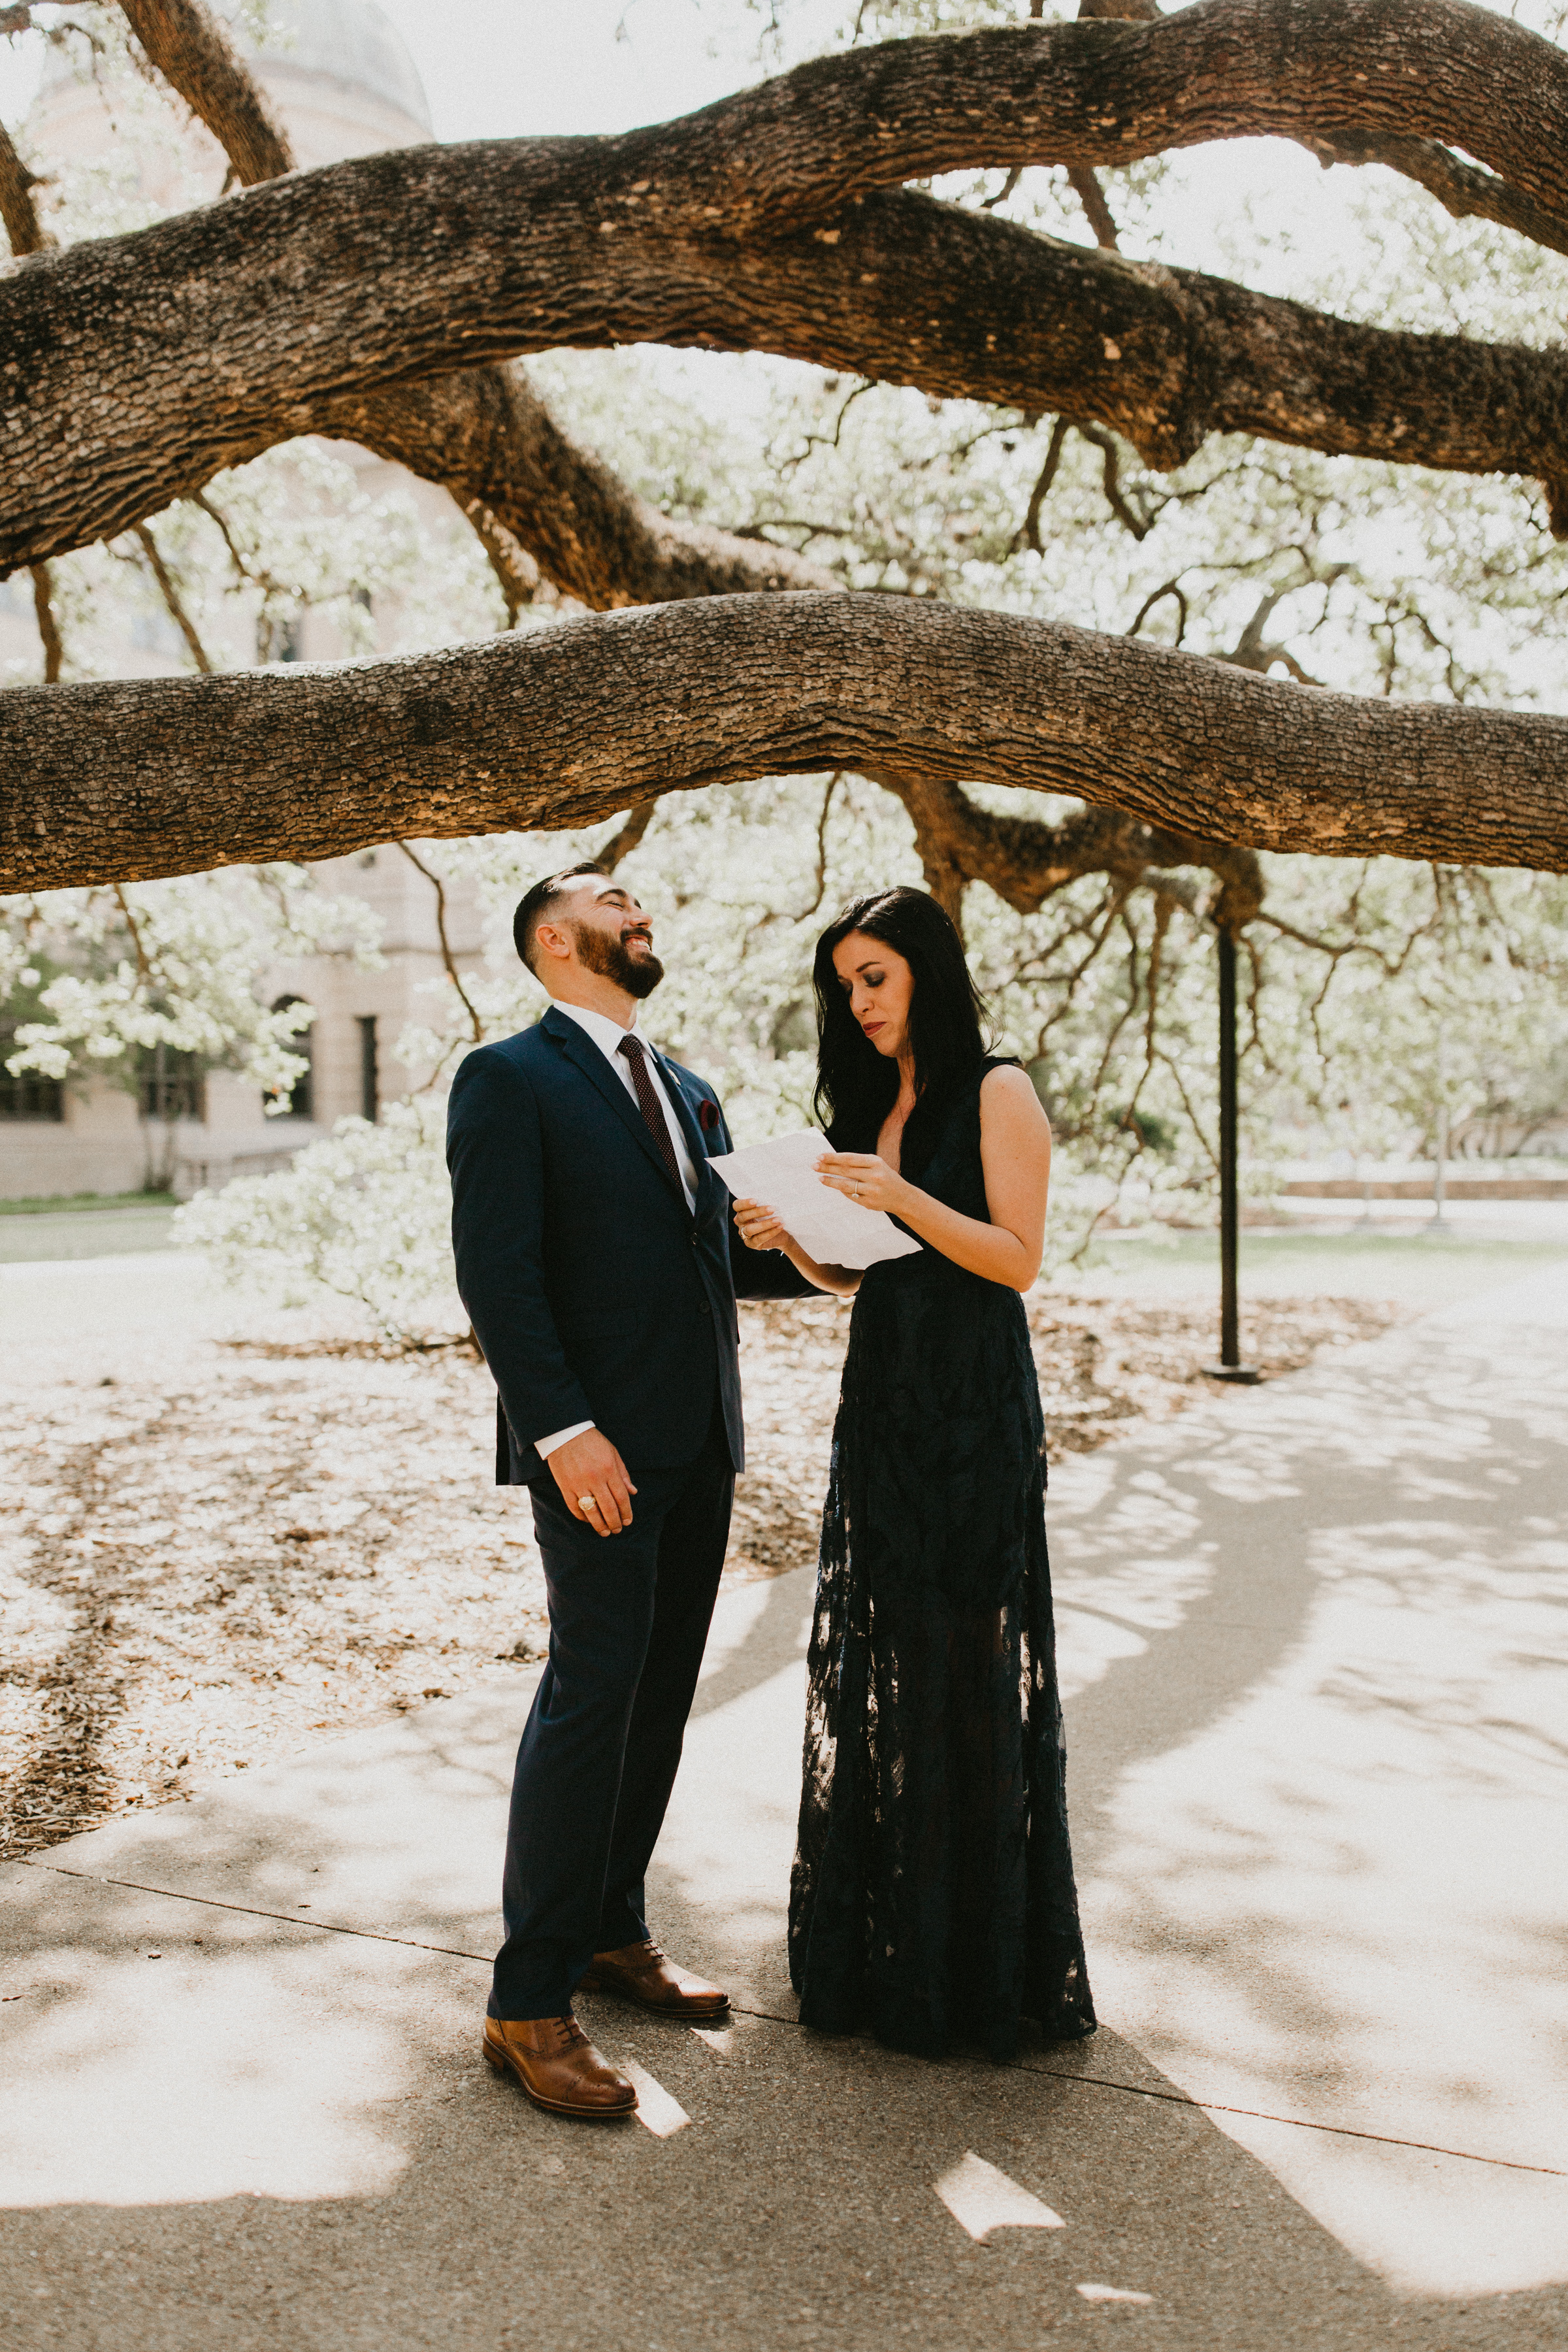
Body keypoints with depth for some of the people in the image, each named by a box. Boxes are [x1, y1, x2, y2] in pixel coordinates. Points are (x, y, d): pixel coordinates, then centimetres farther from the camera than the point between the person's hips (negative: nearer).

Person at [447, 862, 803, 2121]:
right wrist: (563, 1428, -21)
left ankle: (613, 1932, 28)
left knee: (659, 1698, 13)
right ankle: (530, 2003, 3)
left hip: (699, 1446, 8)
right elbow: (497, 1272, -13)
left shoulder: (687, 1090, 19)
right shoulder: (510, 1079, -5)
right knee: (590, 1698, -7)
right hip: (599, 1448, -8)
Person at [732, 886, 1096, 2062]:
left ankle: (978, 1954, 13)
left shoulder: (997, 1092, -5)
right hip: (881, 1397, 7)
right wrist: (787, 1237, -3)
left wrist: (905, 1198, -23)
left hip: (974, 1408, -7)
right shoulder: (868, 1104, 14)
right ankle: (878, 1941, 24)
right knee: (871, 1657, 10)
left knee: (968, 1664, -1)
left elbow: (1020, 1259, -13)